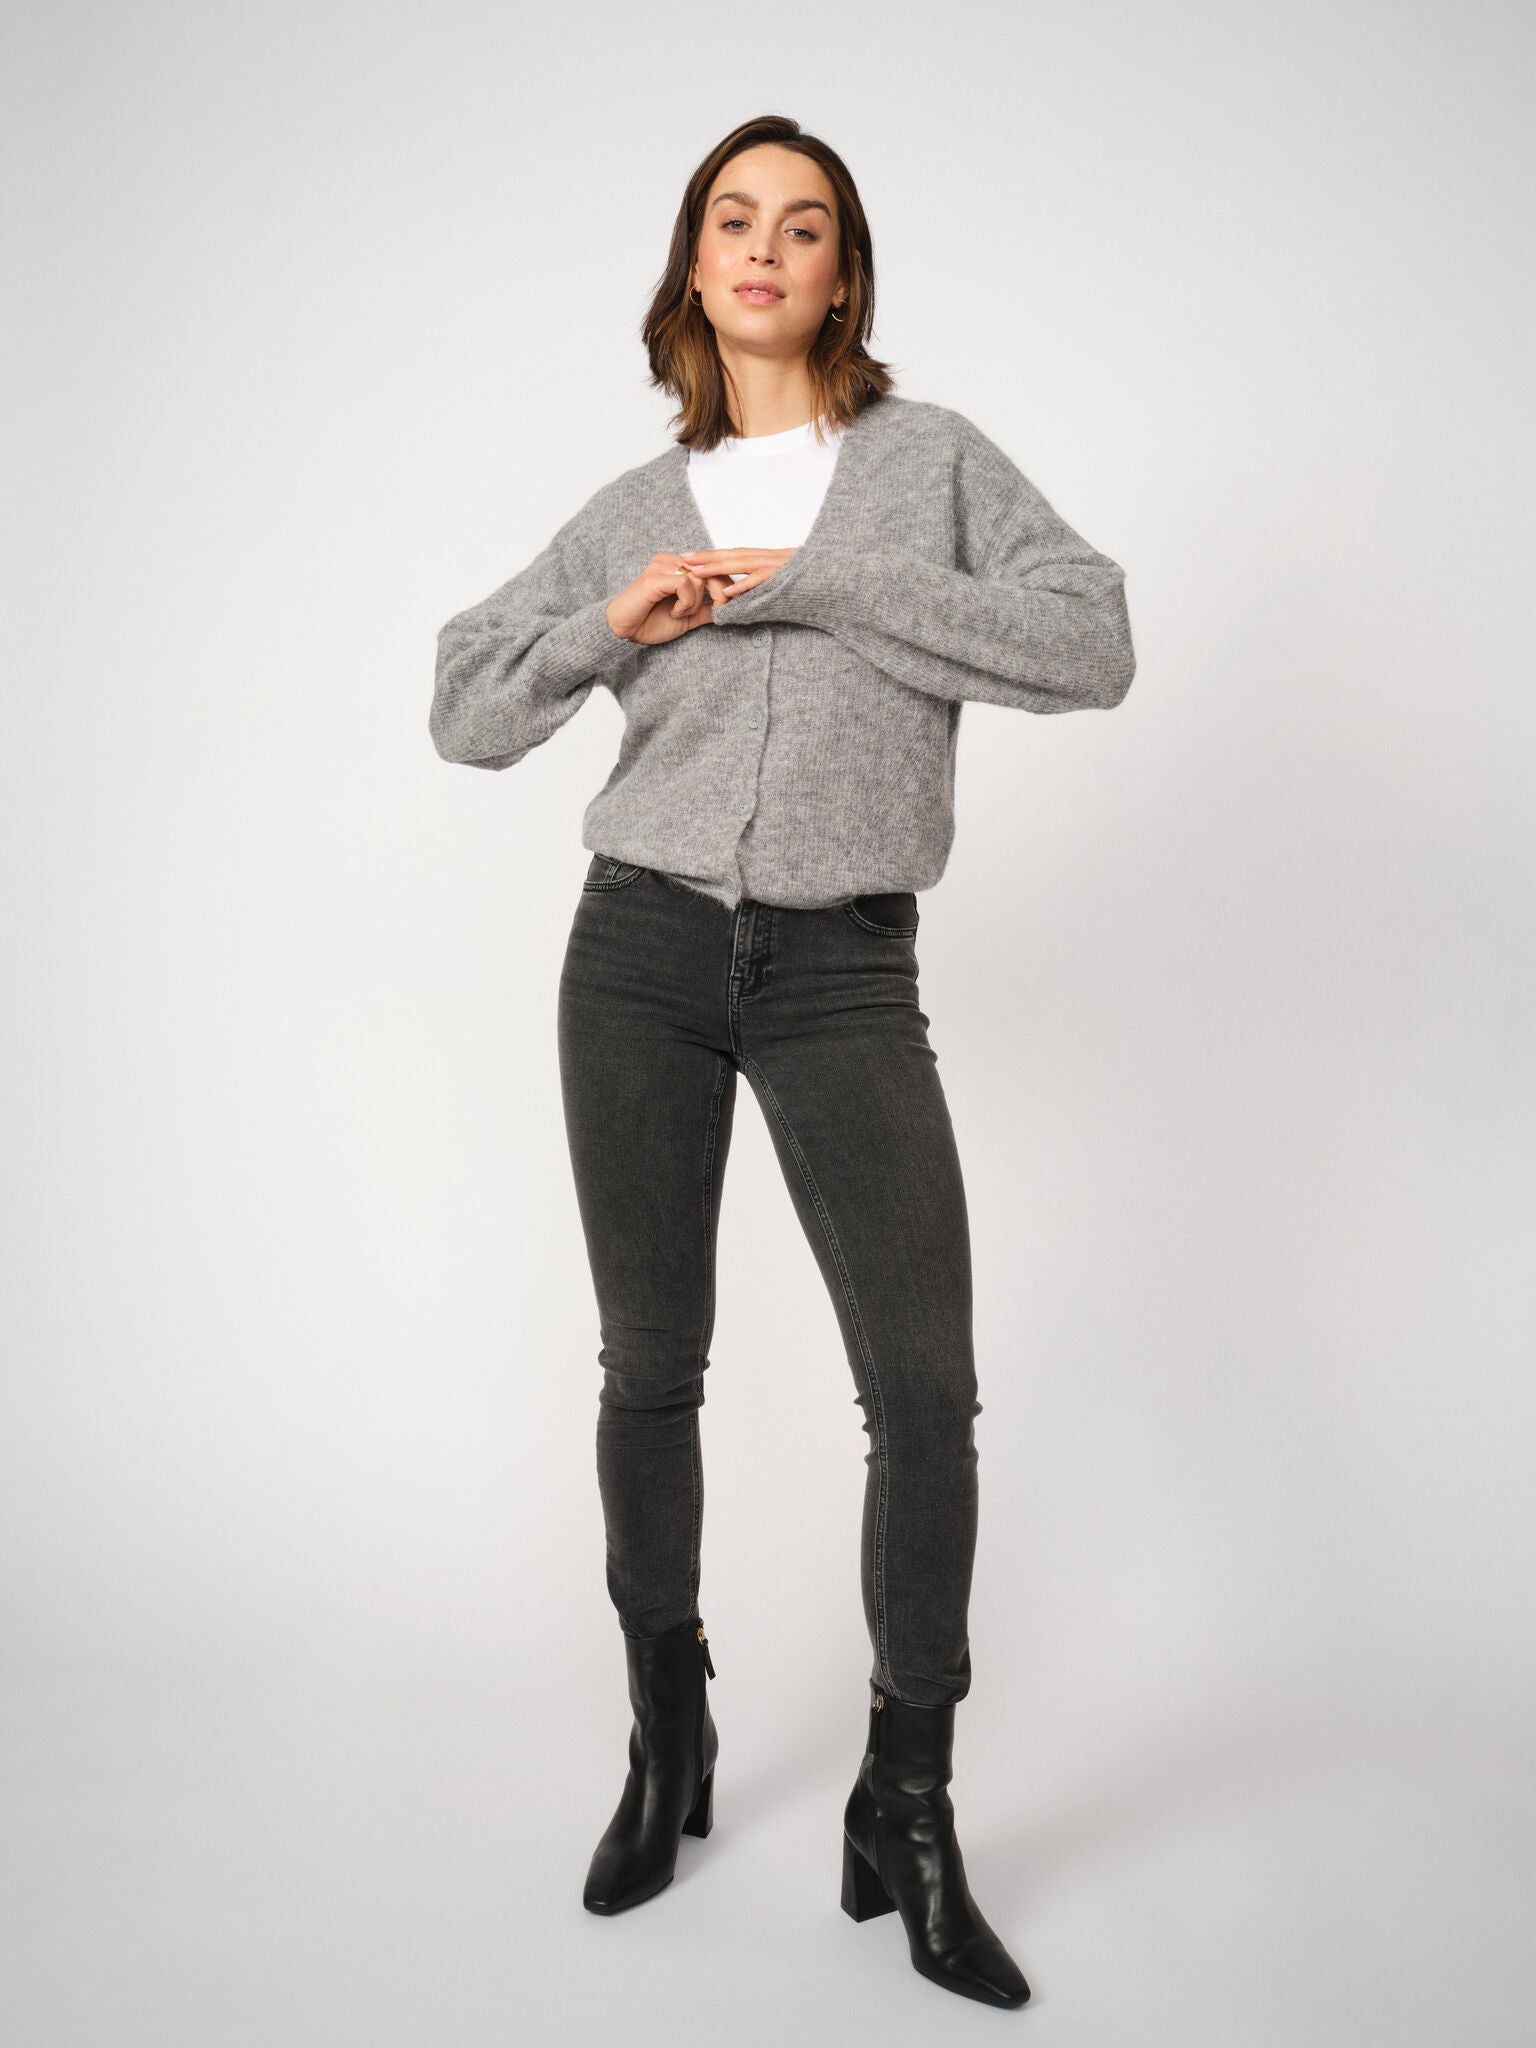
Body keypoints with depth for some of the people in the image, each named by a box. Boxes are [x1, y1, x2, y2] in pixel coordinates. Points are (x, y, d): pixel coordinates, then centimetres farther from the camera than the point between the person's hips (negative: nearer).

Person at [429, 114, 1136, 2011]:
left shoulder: (934, 457, 6)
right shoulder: (636, 508, 11)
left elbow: (1091, 645, -9)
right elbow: (466, 709, 13)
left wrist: (823, 581, -12)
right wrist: (609, 624, -6)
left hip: (845, 970, -2)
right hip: (644, 945, 2)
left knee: (927, 1390, -10)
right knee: (650, 1367, 9)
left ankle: (907, 1819, 8)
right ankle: (668, 1738, 30)